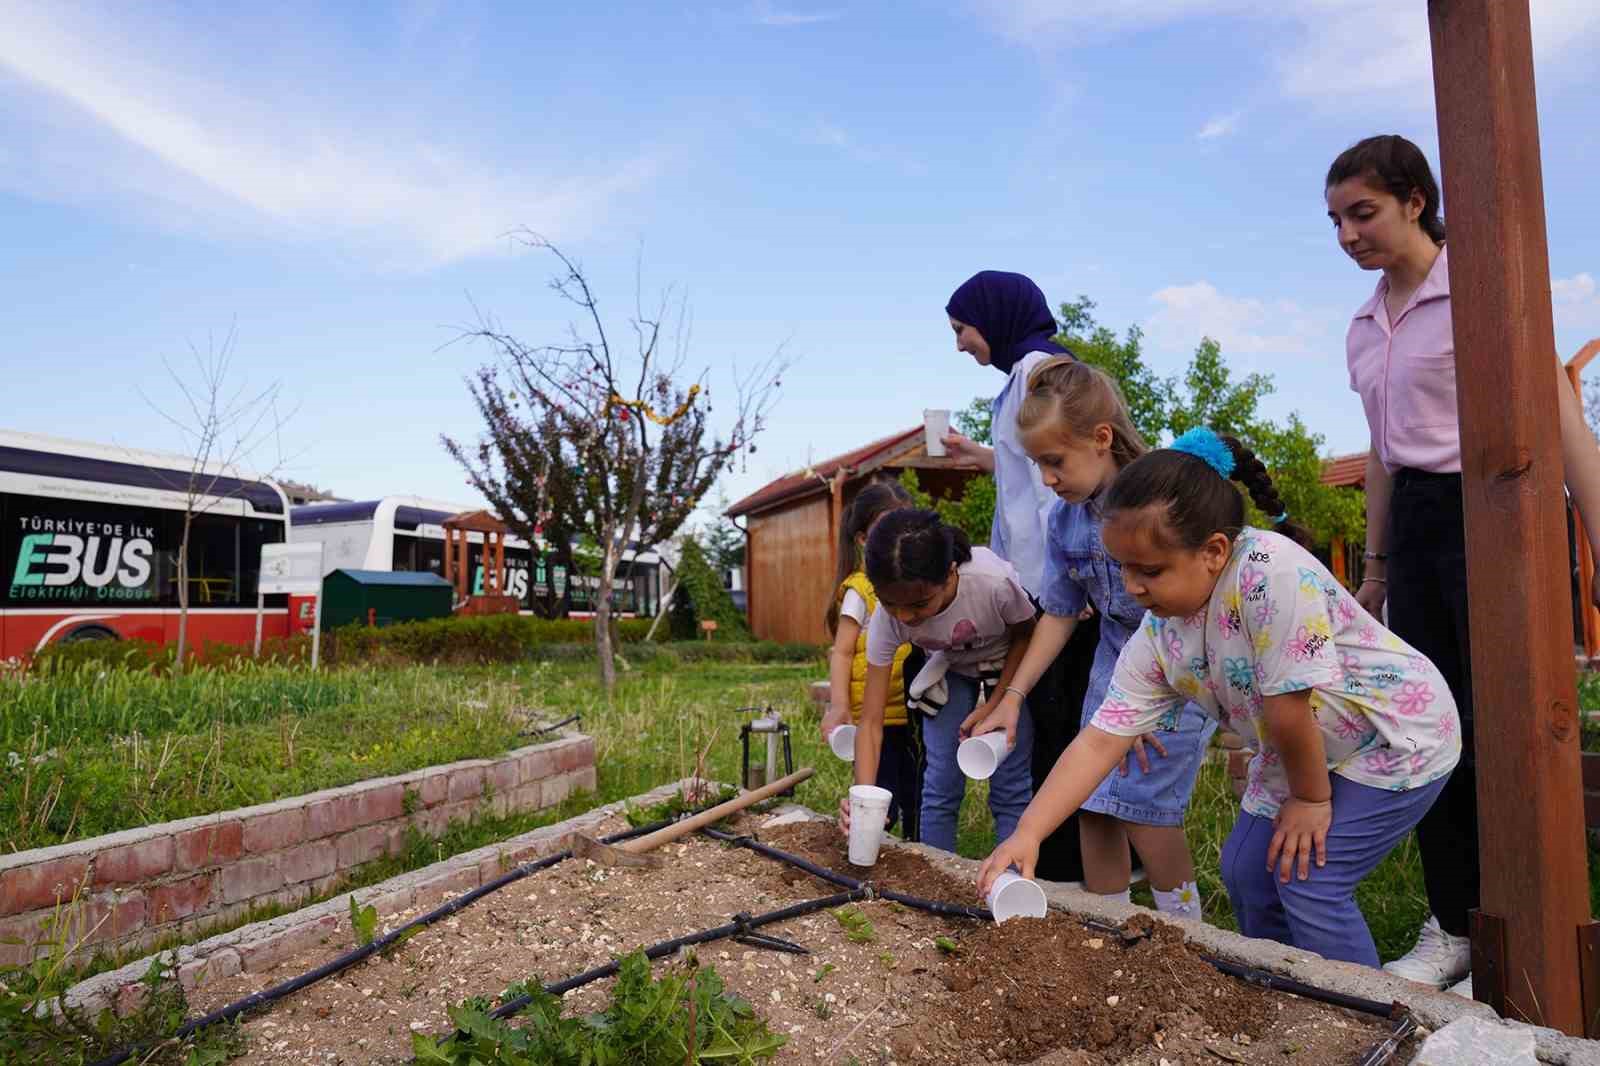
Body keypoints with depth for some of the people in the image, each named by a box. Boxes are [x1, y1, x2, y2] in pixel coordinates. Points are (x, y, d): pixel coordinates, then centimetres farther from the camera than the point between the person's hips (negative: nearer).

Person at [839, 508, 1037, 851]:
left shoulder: (994, 581, -40)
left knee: (1010, 784, -6)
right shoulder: (886, 618, -32)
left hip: (1009, 667, -1)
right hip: (949, 671, 2)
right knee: (940, 782, -3)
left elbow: (1025, 635, -15)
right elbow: (871, 721, -29)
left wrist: (994, 706, -18)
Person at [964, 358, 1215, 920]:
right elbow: (1060, 614, 6)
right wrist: (1012, 697, 0)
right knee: (1093, 805, 3)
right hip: (1114, 666, 6)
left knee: (1142, 804, -10)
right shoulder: (1064, 518, -3)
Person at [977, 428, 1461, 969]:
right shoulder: (1156, 639, -14)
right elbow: (1100, 741, -15)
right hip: (1310, 753, 7)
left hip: (1398, 736, -7)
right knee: (1245, 871, 7)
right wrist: (1027, 833, -22)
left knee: (1308, 881, -13)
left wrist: (1310, 799, -15)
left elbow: (1288, 708, -32)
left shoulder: (1271, 570, -37)